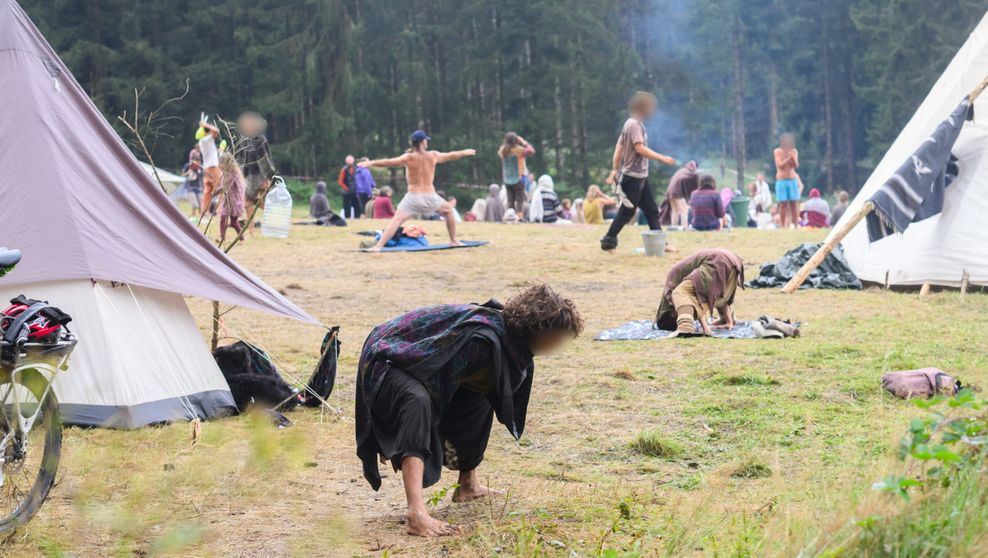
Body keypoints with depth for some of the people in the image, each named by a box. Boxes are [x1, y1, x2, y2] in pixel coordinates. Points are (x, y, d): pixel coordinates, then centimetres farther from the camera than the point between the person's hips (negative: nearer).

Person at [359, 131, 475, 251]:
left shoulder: (409, 157, -7)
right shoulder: (433, 156, 4)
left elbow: (389, 162, -17)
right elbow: (451, 156, 21)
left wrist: (371, 163, -16)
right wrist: (465, 152, 38)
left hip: (413, 197, -3)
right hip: (430, 197, 3)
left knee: (396, 220, -10)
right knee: (448, 210, 29)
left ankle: (378, 246, -26)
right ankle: (453, 240, 33)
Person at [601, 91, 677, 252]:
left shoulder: (634, 123, 14)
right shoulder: (634, 124, -15)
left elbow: (619, 147, 15)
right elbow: (640, 149, -23)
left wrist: (615, 170, 15)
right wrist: (662, 158, -21)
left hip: (640, 176, 10)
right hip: (633, 177, -10)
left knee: (651, 210, 9)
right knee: (627, 211, -4)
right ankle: (608, 242, 3)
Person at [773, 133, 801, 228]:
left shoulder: (794, 151, 4)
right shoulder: (777, 151, -4)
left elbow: (796, 166, -4)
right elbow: (780, 165, -12)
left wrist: (793, 157, -21)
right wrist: (788, 157, -21)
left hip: (793, 180, 3)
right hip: (781, 181, -2)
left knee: (794, 204, -1)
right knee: (783, 204, -5)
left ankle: (795, 225, 2)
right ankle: (783, 226, -2)